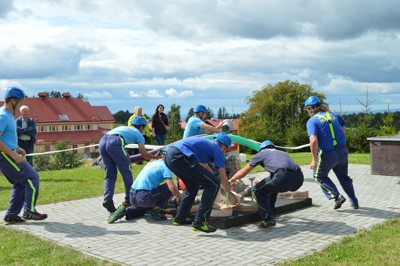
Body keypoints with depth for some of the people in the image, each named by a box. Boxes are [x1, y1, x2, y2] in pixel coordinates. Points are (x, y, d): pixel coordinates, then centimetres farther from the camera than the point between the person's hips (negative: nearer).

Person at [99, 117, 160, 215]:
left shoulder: (123, 127, 39)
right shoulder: (138, 133, 23)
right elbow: (144, 154, 17)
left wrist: (102, 157, 41)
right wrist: (155, 157, 36)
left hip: (102, 141, 6)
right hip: (115, 142, -6)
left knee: (110, 175, 13)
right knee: (126, 172, 10)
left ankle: (107, 199, -2)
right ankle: (129, 199, 16)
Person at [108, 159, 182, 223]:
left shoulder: (152, 163, 22)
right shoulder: (165, 166, -2)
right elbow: (172, 187, -13)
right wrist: (180, 198, 4)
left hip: (132, 197, 8)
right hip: (144, 197, -8)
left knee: (143, 208, 40)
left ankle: (125, 211, 11)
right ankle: (155, 211, 2)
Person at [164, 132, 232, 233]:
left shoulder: (205, 143, 32)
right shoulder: (217, 149, 10)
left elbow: (204, 166, 49)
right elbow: (223, 178, 12)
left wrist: (213, 176, 59)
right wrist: (228, 191, 29)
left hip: (168, 155, 10)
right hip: (179, 157, -10)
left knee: (193, 185, 29)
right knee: (213, 184, -3)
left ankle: (179, 218, 34)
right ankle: (200, 222, -3)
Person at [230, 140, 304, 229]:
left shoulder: (262, 153, 23)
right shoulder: (282, 153, 38)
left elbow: (243, 172, 27)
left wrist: (231, 180, 44)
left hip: (284, 177, -6)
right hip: (299, 179, 6)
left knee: (257, 190, 15)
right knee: (272, 185, 33)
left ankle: (268, 219, 4)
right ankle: (269, 211, 38)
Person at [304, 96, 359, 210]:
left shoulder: (312, 121, -10)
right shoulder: (333, 115, 7)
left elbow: (313, 141, -22)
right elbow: (343, 129, 23)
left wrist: (314, 159, -17)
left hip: (327, 154, -5)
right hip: (342, 151, 6)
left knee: (319, 176, 19)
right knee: (343, 176, 26)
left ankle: (337, 197, 5)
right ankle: (354, 202, 31)